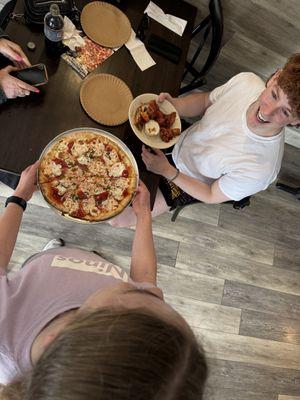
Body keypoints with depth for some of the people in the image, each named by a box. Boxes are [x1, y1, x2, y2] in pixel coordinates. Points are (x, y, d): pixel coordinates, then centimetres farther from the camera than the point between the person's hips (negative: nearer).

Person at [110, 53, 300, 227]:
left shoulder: (261, 170, -38)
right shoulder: (246, 81, -26)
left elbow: (212, 196, -21)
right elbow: (205, 101, -5)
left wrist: (168, 171, -28)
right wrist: (174, 103, -26)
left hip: (190, 183, -3)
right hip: (179, 141, 4)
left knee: (121, 219, 1)